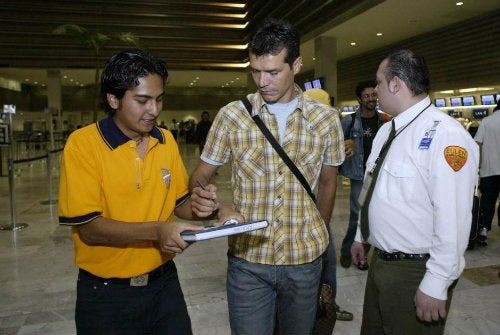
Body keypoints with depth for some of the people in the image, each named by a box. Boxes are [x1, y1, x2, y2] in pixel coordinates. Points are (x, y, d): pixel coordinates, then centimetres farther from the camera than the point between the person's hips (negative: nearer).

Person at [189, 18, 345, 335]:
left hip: (305, 259, 2)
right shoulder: (232, 115, -5)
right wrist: (200, 195, -22)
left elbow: (328, 182, 9)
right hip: (248, 257, -1)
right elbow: (201, 174, 0)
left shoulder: (326, 118, -2)